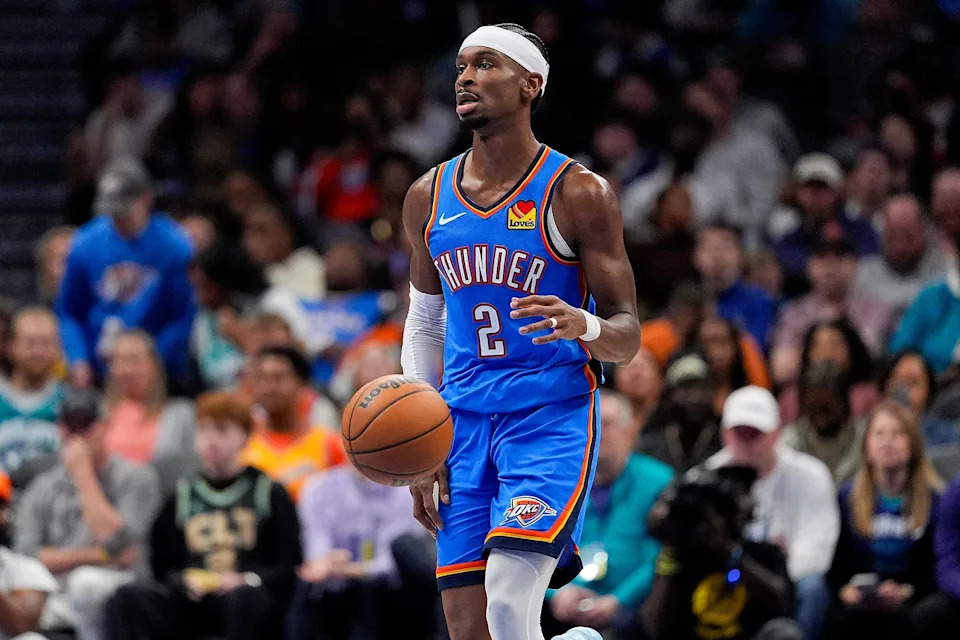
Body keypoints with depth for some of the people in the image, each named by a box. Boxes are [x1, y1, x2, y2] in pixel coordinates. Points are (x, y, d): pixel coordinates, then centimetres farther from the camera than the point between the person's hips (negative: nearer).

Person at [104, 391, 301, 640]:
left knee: (245, 597, -40)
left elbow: (289, 567, 5)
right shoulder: (182, 496, 21)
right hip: (192, 599, 3)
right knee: (128, 598, -26)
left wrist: (247, 580, -13)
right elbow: (161, 566, 20)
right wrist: (184, 581, -3)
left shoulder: (269, 493, 12)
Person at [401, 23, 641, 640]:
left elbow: (627, 336, -5)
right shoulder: (428, 198, 8)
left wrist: (584, 326, -29)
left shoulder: (578, 194, -6)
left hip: (553, 419, -5)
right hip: (464, 421, 5)